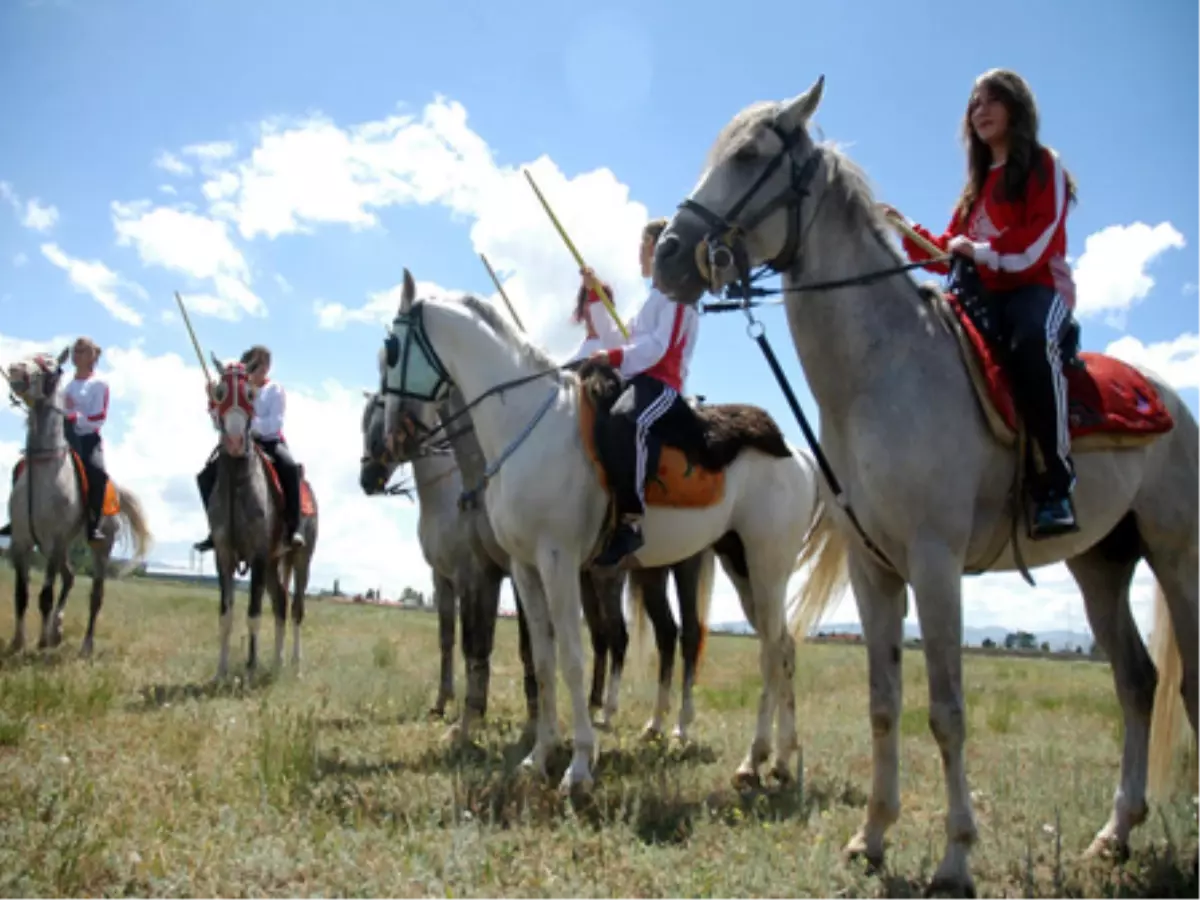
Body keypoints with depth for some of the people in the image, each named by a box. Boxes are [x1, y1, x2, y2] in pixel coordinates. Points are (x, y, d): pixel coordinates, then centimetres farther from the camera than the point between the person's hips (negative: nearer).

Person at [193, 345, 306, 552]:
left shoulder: (275, 390, 0)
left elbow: (274, 424, -12)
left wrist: (250, 422, -27)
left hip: (270, 442, -4)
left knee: (290, 468, -36)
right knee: (206, 475, -13)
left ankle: (293, 528, -30)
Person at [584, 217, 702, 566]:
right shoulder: (654, 297, 32)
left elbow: (658, 345, -12)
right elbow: (623, 339, 32)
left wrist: (615, 357, -24)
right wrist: (596, 295, 31)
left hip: (661, 383, -10)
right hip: (638, 381, 10)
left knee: (628, 421, -41)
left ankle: (630, 520, -47)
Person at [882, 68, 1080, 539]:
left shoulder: (1044, 166, 7)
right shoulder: (977, 185, 26)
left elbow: (1037, 242, -9)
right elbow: (950, 256, 19)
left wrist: (979, 251, -14)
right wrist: (905, 232, 7)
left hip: (1039, 288, -6)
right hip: (986, 298, 6)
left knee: (1031, 342, -40)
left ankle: (1057, 479, -36)